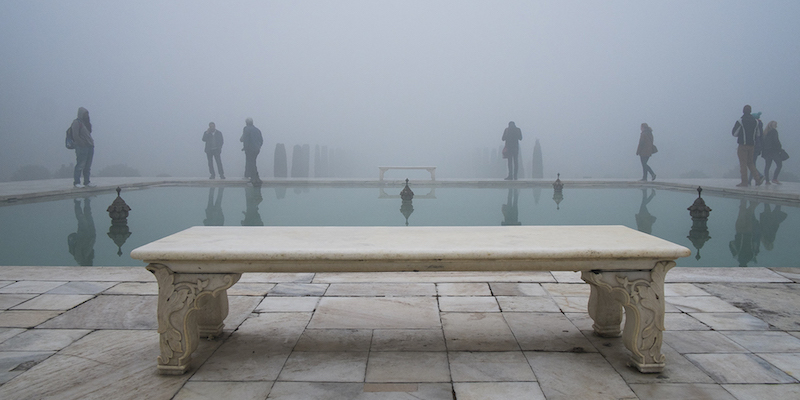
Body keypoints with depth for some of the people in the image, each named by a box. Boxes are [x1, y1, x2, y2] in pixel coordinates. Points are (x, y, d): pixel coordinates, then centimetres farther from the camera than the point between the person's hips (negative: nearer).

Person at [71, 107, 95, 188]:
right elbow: (75, 136, -11)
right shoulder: (76, 122, -5)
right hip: (81, 147, -8)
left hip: (90, 147, 8)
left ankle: (86, 182, 14)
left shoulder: (86, 122, 19)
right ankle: (76, 182, -2)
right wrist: (83, 143, -13)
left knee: (88, 166, 9)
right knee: (80, 165, -7)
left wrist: (91, 143, 10)